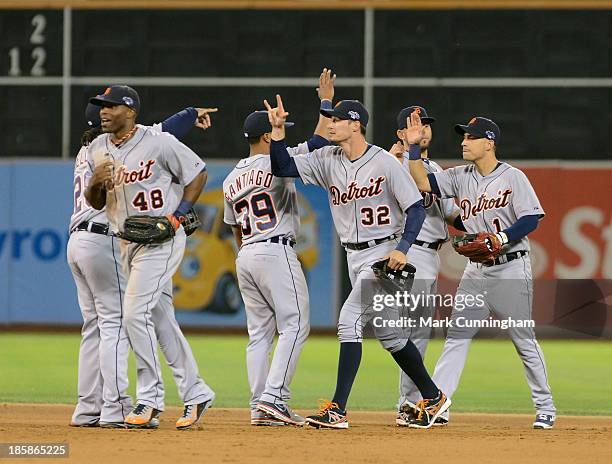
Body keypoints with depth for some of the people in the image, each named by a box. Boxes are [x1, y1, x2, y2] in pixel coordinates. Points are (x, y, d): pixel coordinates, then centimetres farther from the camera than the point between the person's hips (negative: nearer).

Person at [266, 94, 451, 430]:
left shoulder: (385, 163, -13)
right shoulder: (327, 160, 5)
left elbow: (416, 208, -13)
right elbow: (283, 168, 2)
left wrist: (402, 248, -25)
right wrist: (278, 130, -10)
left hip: (383, 254, -8)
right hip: (354, 257, 8)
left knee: (349, 320, -19)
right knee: (387, 333, 14)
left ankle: (338, 410, -21)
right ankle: (433, 397, 28)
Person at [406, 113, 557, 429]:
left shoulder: (513, 177, -8)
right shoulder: (461, 177, 8)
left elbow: (531, 219, -13)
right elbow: (423, 183, 2)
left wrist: (501, 238, -25)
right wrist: (414, 147, -6)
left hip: (511, 269, -6)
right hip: (477, 270, 6)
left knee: (524, 340, 0)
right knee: (456, 336, -1)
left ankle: (545, 407, 10)